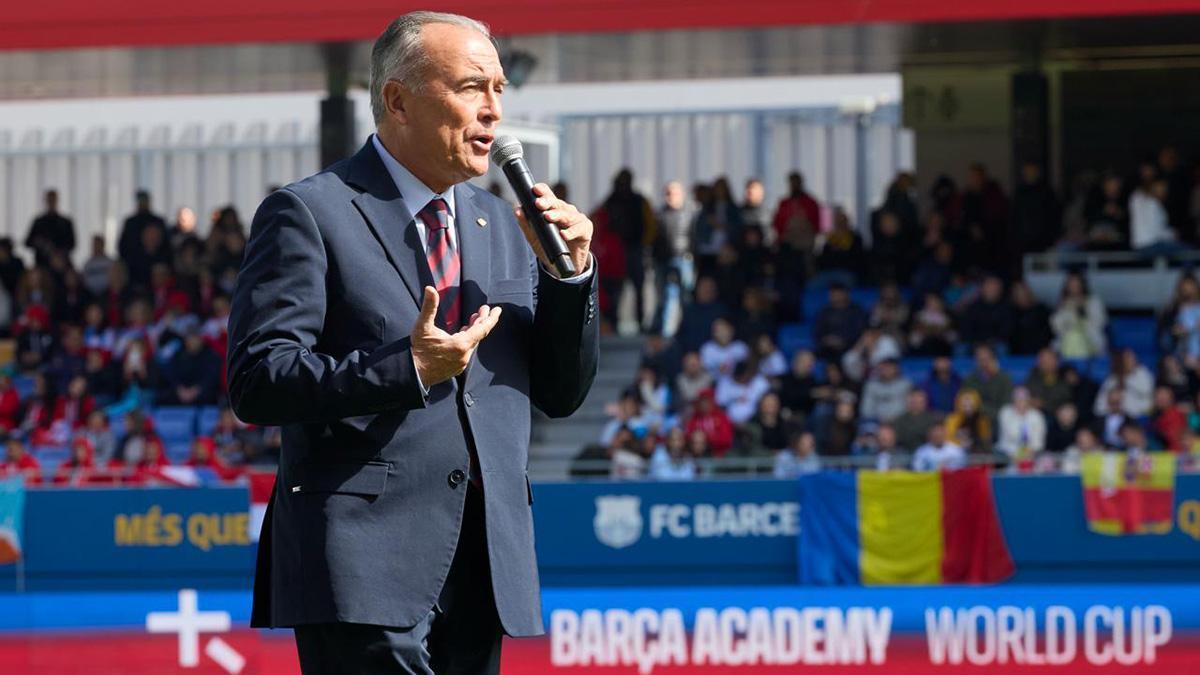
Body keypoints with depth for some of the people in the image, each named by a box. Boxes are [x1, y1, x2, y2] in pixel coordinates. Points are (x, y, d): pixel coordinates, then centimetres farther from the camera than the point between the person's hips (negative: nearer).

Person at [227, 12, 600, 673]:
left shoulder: (503, 225, 18)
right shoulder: (309, 214, -3)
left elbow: (561, 394, 18)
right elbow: (256, 383, -11)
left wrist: (570, 272, 2)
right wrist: (408, 370, -21)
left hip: (486, 565, 6)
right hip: (366, 566, -6)